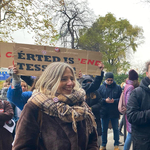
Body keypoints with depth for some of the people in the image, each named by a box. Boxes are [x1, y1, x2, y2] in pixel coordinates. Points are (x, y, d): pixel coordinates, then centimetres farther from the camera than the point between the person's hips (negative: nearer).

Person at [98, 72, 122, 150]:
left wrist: (114, 101, -20)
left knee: (116, 129, 12)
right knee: (104, 129, 13)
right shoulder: (101, 87, -3)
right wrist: (105, 100, -19)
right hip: (104, 112, 1)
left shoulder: (118, 87, -3)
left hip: (115, 112, 0)